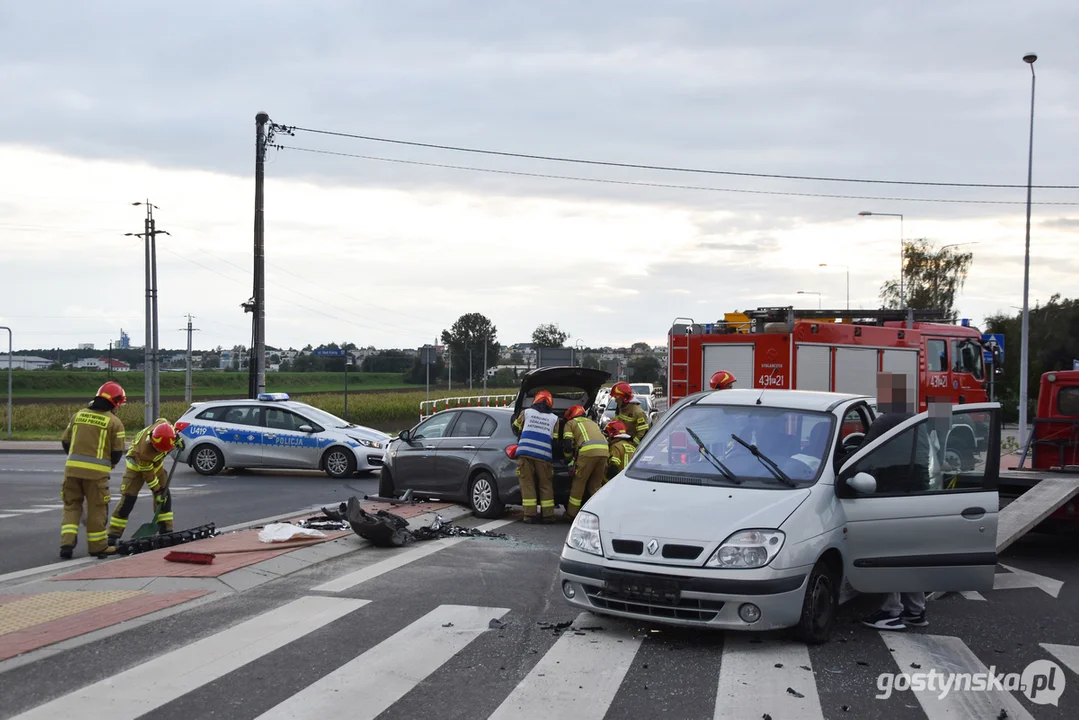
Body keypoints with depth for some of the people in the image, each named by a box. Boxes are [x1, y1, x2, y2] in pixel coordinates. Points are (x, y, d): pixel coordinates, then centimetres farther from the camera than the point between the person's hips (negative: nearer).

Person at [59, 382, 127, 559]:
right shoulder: (114, 422, -3)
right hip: (97, 471, -4)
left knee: (71, 506, 14)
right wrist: (110, 464, 19)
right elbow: (117, 452, -2)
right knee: (97, 509, 8)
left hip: (72, 467, 4)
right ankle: (98, 546, 18)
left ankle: (67, 543, 2)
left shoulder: (79, 415, 11)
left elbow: (65, 442, 14)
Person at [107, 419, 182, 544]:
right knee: (128, 499, -11)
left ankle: (166, 531, 10)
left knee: (165, 496, 1)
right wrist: (157, 491, -19)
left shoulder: (163, 424, -31)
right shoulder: (144, 450, -42)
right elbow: (148, 475, -28)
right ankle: (113, 535, -5)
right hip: (137, 465, -6)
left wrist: (177, 439, -6)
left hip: (156, 463, 6)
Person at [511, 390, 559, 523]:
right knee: (546, 485, 10)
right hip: (544, 456, 1)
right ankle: (548, 515, 9)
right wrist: (553, 457, 26)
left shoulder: (526, 412, 13)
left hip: (525, 453, -1)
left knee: (527, 483, 3)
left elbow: (516, 429, 24)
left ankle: (530, 514, -3)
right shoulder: (554, 418, 17)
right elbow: (555, 441, 14)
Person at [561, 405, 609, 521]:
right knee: (596, 484, 16)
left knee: (578, 482, 5)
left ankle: (571, 514, 10)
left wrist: (569, 459, 25)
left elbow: (567, 444, 10)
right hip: (604, 450, 5)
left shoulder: (570, 423, 20)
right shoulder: (592, 423, 38)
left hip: (588, 451, -5)